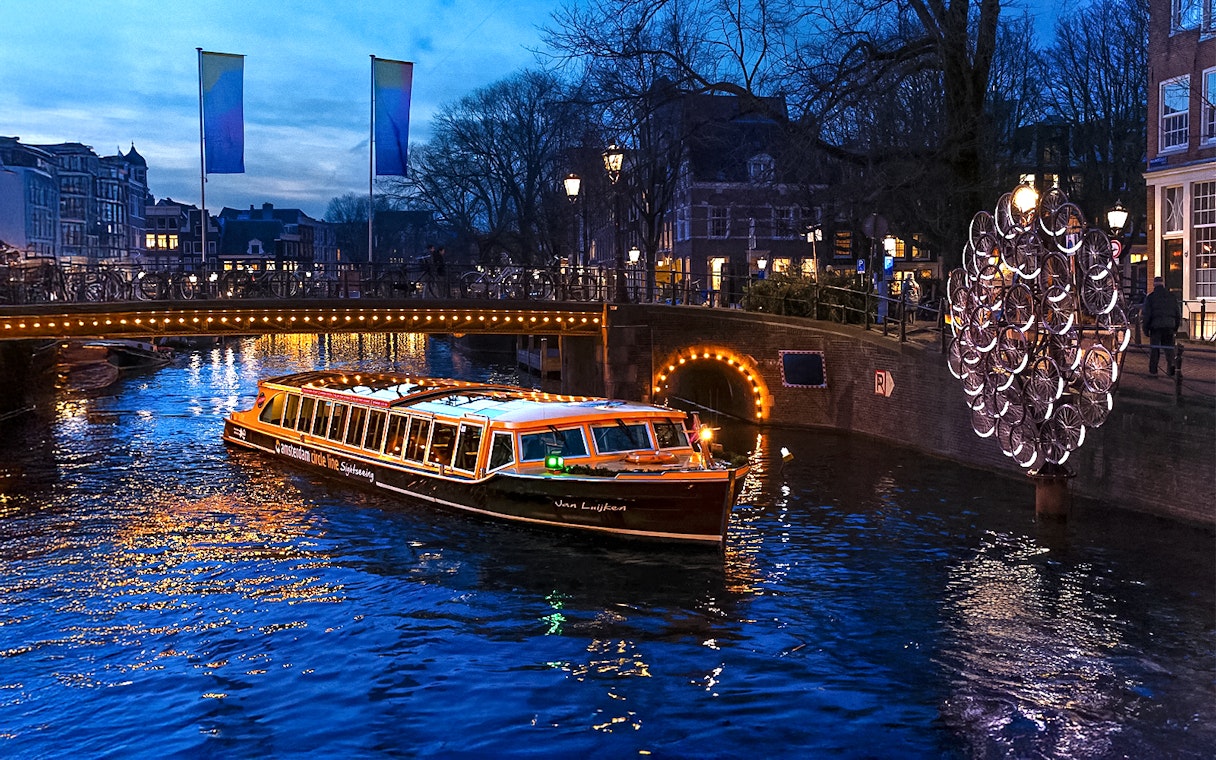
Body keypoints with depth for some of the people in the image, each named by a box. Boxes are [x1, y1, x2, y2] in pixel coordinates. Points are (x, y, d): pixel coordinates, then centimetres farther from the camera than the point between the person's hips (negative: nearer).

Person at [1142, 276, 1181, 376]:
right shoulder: (1172, 296, 10)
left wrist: (1146, 328, 2)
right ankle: (1171, 364, -10)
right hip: (1169, 326, 3)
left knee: (1154, 349, 4)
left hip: (1156, 326, -3)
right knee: (1169, 347, 11)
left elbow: (1146, 314, -5)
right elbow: (1178, 312, 12)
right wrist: (1176, 326, 19)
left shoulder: (1150, 297, -2)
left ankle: (1153, 371, 4)